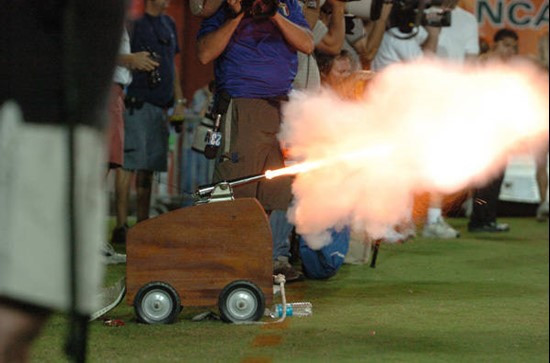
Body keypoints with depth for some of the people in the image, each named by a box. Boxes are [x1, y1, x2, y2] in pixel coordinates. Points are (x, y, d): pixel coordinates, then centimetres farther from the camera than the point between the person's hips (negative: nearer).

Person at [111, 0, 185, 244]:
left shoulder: (168, 24, 19)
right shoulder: (133, 22, -6)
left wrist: (179, 100, 21)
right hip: (136, 103, -8)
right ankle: (121, 226, -10)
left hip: (159, 106, 8)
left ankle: (143, 223, 16)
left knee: (148, 168, 11)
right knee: (129, 164, -10)